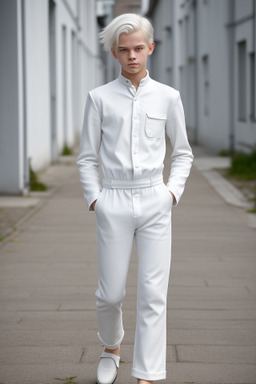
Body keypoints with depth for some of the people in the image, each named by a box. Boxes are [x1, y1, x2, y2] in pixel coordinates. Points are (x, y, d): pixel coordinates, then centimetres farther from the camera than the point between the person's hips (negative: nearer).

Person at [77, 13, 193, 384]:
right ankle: (111, 349, 36)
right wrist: (94, 198, -1)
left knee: (153, 294, -3)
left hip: (155, 203, 0)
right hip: (114, 204, 0)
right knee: (111, 293, 6)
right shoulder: (100, 98, 2)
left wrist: (173, 190, 1)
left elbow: (183, 153, 14)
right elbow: (87, 157, 8)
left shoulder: (168, 97, 5)